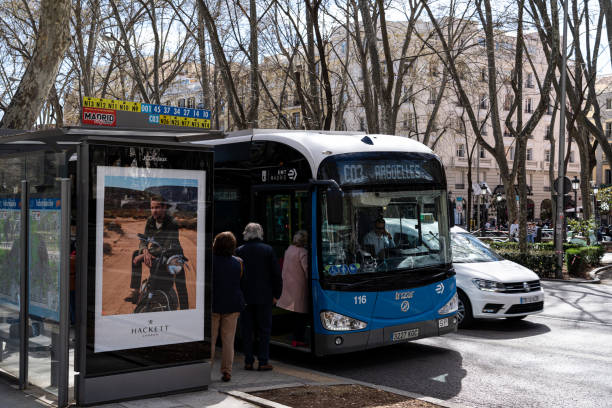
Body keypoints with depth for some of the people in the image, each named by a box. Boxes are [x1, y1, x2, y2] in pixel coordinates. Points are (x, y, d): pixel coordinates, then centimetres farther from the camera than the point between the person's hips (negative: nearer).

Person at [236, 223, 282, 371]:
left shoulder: (239, 251, -1)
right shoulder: (268, 250, -4)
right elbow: (276, 274, -3)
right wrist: (276, 294, 5)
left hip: (245, 296, 1)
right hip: (264, 297, -1)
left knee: (246, 330, 8)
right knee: (264, 330, 6)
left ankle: (248, 361, 10)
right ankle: (263, 362, 4)